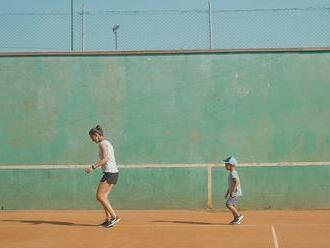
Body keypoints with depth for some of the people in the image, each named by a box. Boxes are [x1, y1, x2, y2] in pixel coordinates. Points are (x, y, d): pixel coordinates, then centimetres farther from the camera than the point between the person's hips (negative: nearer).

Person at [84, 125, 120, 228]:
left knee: (99, 197, -8)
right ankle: (108, 219, 11)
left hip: (109, 173, -10)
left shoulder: (103, 144, -11)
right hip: (114, 172, 10)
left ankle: (114, 216, -10)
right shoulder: (107, 143, 19)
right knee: (103, 197, 12)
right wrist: (94, 166, 23)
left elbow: (105, 159, -23)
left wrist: (93, 167, -24)